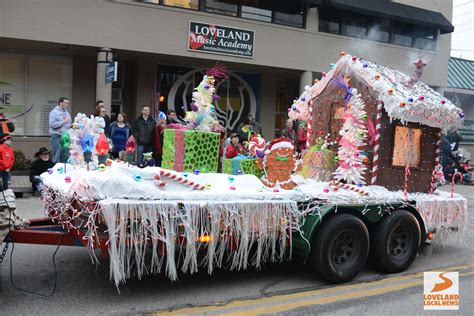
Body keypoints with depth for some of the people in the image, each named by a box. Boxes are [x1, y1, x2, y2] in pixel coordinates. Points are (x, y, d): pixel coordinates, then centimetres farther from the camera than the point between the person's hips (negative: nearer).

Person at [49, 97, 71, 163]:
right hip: (57, 137, -7)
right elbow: (52, 124, -17)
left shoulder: (66, 113, 18)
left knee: (64, 157, 9)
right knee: (57, 156, -7)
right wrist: (63, 122, -16)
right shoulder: (54, 112, -5)